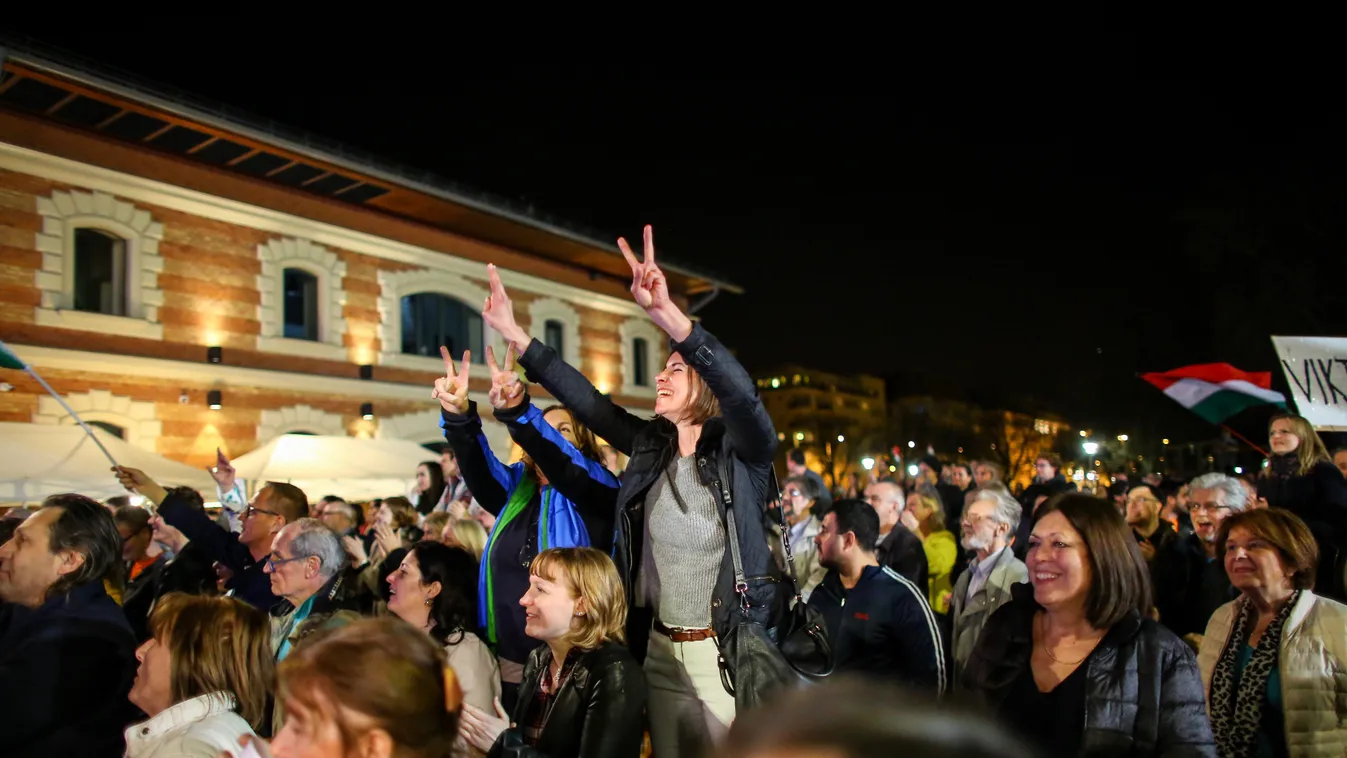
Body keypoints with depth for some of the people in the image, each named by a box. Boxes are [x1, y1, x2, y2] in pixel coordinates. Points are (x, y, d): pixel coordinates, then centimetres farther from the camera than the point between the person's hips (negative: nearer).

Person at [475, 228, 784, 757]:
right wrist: (513, 332, -2)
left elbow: (743, 394, -32)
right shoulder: (651, 446, 4)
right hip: (660, 650, 5)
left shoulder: (741, 450, -12)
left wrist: (668, 314, -46)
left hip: (727, 653, -5)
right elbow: (586, 401, 3)